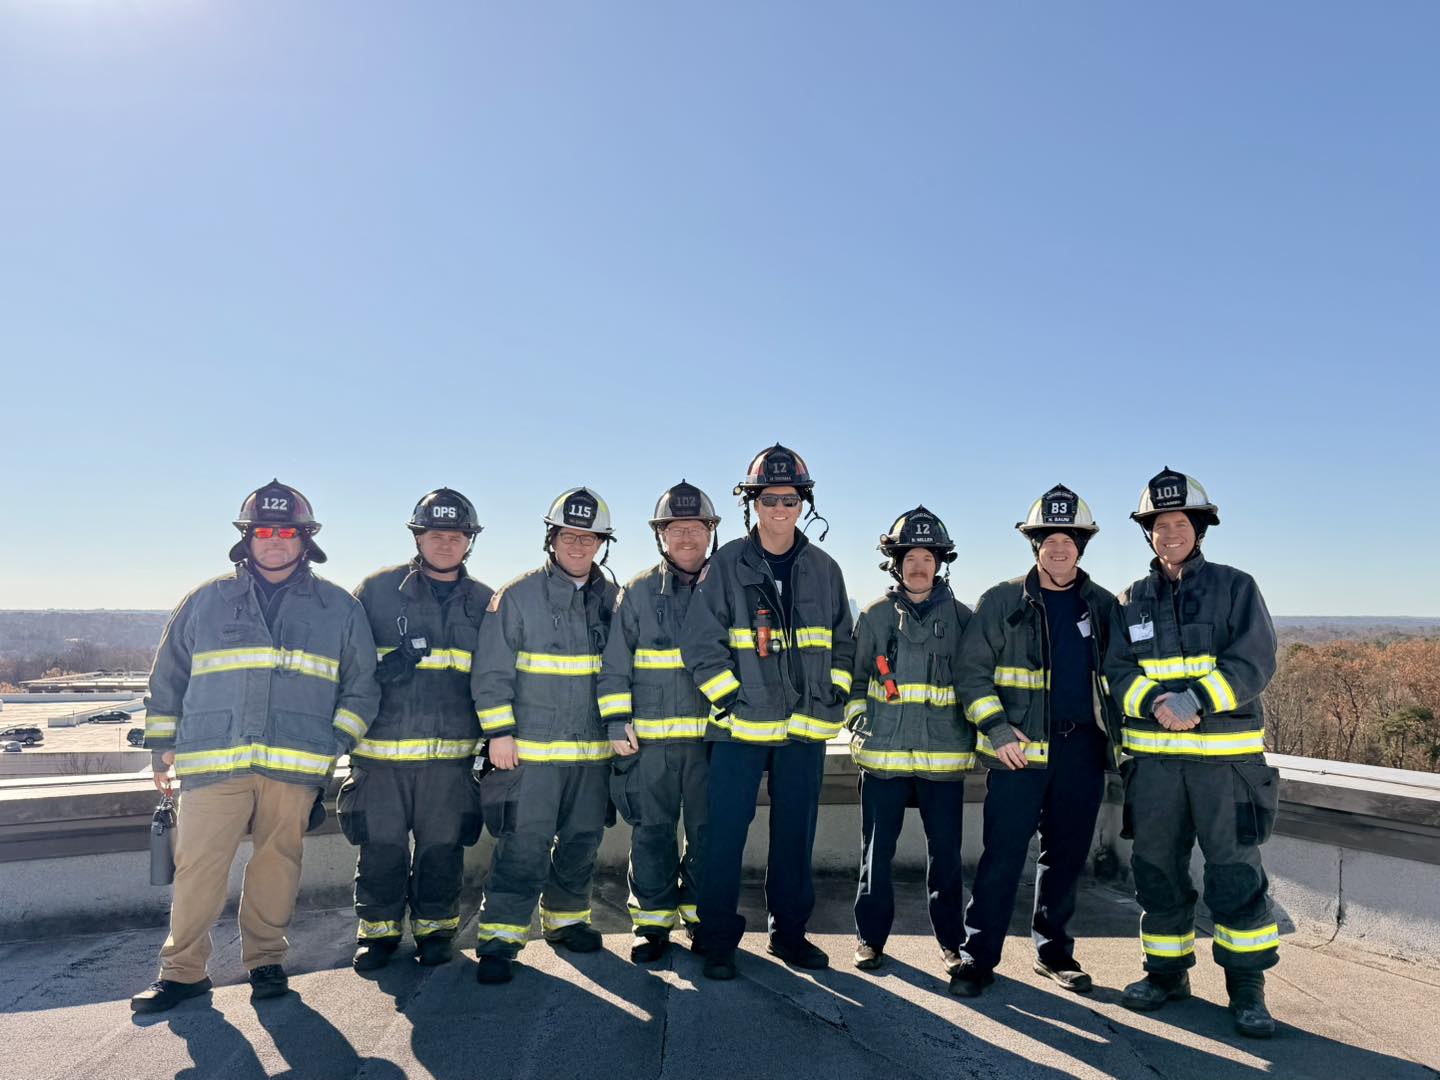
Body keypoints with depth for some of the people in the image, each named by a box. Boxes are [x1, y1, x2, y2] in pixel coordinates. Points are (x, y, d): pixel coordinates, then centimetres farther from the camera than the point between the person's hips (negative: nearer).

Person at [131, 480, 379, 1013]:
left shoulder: (338, 607, 9)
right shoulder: (207, 601, 11)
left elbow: (362, 685, 13)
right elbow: (167, 678, 18)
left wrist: (337, 744, 3)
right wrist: (162, 746, 15)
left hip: (296, 765, 0)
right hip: (212, 761, 1)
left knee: (276, 864, 6)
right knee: (197, 865, -1)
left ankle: (265, 960, 23)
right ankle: (182, 970, 16)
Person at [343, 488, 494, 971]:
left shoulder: (484, 602, 9)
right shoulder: (377, 589, 2)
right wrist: (380, 669, -14)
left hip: (452, 752, 2)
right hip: (380, 749, -1)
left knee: (443, 846, 10)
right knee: (380, 845, 6)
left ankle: (434, 928, 28)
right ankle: (378, 930, 26)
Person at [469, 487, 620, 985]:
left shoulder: (612, 600, 9)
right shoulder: (517, 597, -4)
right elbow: (491, 672, -5)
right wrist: (499, 733, -10)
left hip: (594, 749, 5)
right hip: (531, 748, -4)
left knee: (582, 842, 14)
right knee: (524, 846, -6)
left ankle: (566, 919, 32)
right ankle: (499, 939, 6)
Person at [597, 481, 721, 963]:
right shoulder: (638, 593, 6)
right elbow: (614, 665, 6)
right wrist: (617, 723, -2)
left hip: (712, 735, 1)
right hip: (650, 737, 0)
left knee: (708, 831, 7)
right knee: (652, 832, 5)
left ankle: (701, 916, 24)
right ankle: (653, 922, 18)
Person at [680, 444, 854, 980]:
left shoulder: (824, 569, 8)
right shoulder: (727, 564, -3)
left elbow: (842, 643, 16)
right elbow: (700, 643, -5)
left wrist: (832, 695, 5)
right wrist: (731, 698, -11)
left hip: (805, 729, 3)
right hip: (739, 727, -3)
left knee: (796, 834, 12)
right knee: (725, 834, 0)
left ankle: (789, 932, 28)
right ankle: (719, 941, 15)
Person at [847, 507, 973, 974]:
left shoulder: (960, 617, 6)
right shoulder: (875, 616, 5)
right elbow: (854, 676, 12)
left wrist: (973, 731, 6)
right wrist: (858, 721, 1)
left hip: (944, 756, 0)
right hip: (883, 753, 0)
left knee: (946, 852, 7)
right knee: (877, 850, 6)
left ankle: (951, 940, 24)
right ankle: (871, 937, 20)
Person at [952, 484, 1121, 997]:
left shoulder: (1103, 605, 10)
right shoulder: (1002, 602, 0)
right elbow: (973, 672, -2)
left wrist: (1115, 735, 7)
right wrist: (998, 729, -12)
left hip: (1082, 750, 4)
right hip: (1019, 749, -3)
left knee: (1067, 855, 12)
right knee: (1003, 855, -3)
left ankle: (1053, 950, 27)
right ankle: (978, 954, 7)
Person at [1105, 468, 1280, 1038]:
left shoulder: (1235, 586, 2)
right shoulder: (1132, 600, 10)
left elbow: (1253, 663, -8)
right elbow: (1118, 670, 3)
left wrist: (1194, 700, -20)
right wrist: (1155, 702, -16)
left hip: (1226, 754, -3)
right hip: (1153, 758, 3)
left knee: (1235, 873, -1)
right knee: (1156, 868, 9)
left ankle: (1246, 985, 15)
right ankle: (1167, 971, 26)